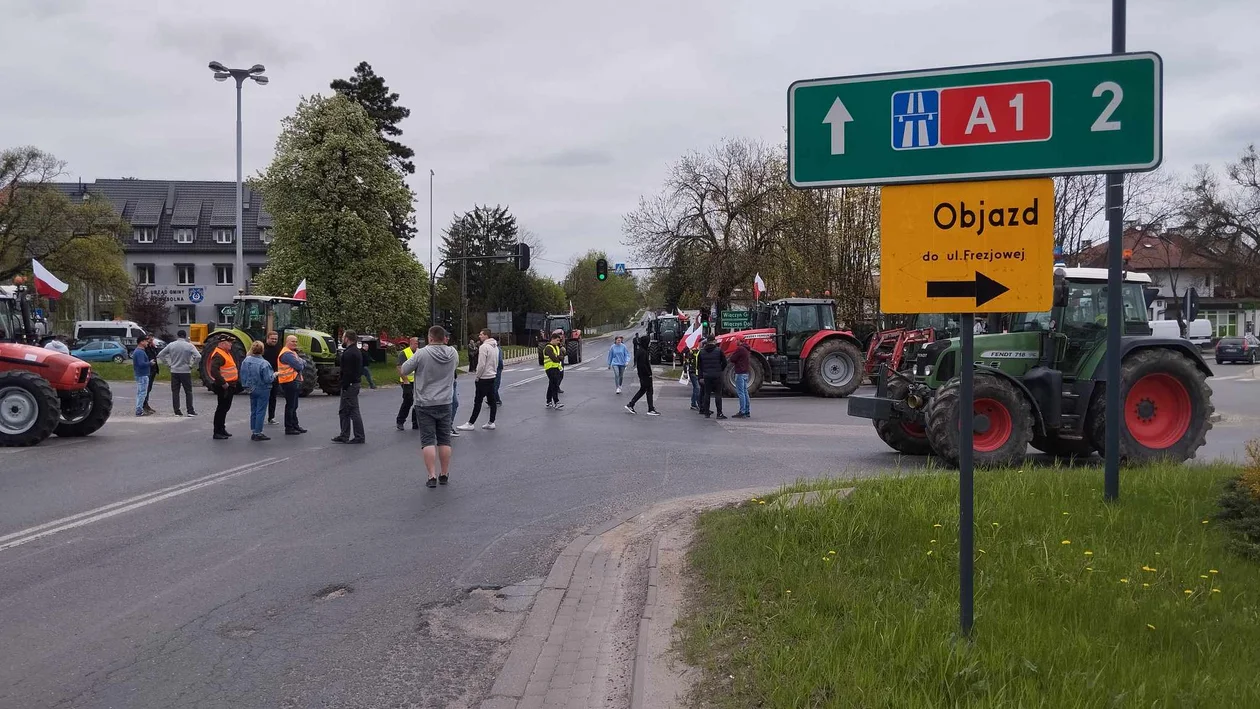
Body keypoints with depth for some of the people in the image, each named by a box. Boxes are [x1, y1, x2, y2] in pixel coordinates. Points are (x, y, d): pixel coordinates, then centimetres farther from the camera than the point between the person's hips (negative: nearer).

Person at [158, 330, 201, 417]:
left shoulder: (171, 345, 1)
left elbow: (160, 355, 5)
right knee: (188, 392, 6)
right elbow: (198, 357, -18)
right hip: (186, 372, -2)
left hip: (174, 372, 2)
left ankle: (177, 411, 8)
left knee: (175, 392, 9)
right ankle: (190, 411, 4)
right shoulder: (189, 345, -8)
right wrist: (192, 365, -5)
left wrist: (167, 364, 8)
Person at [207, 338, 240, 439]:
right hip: (224, 387, -10)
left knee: (225, 408, 18)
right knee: (222, 408, -5)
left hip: (229, 386, 10)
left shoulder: (226, 353, 15)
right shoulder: (218, 355, -18)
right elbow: (214, 371, -29)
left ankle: (222, 429, 29)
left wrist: (234, 382, 15)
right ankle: (217, 432, 1)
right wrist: (223, 383, -26)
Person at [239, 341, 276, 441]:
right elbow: (268, 379, -21)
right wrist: (274, 375, -2)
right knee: (261, 411, 1)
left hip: (252, 389, 6)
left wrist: (246, 386, 17)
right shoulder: (264, 363, -22)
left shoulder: (246, 361, -4)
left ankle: (253, 431, 21)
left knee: (253, 411, 15)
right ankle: (258, 433, 3)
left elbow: (242, 375, 4)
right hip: (262, 390, -6)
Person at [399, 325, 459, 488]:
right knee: (444, 440, 11)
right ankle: (444, 475, 18)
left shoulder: (421, 354, -14)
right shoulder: (453, 353, -1)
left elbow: (402, 372, -4)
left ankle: (432, 476, -3)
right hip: (445, 403, 3)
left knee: (428, 441, 1)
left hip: (425, 404, -3)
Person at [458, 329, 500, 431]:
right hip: (492, 376, 9)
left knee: (478, 401, -4)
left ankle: (471, 424, 0)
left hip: (484, 378, -9)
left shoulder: (484, 347, -17)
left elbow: (481, 364, -19)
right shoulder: (495, 346, 10)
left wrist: (477, 377, -9)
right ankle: (491, 422, 13)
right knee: (492, 400, 9)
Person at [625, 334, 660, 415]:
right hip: (645, 375, -10)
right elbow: (643, 365, -24)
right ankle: (651, 410, 4)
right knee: (649, 391, -2)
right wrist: (649, 374, -19)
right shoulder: (643, 352, -20)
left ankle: (630, 405, 16)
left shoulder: (640, 350, 11)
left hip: (642, 375, 10)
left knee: (642, 390, 16)